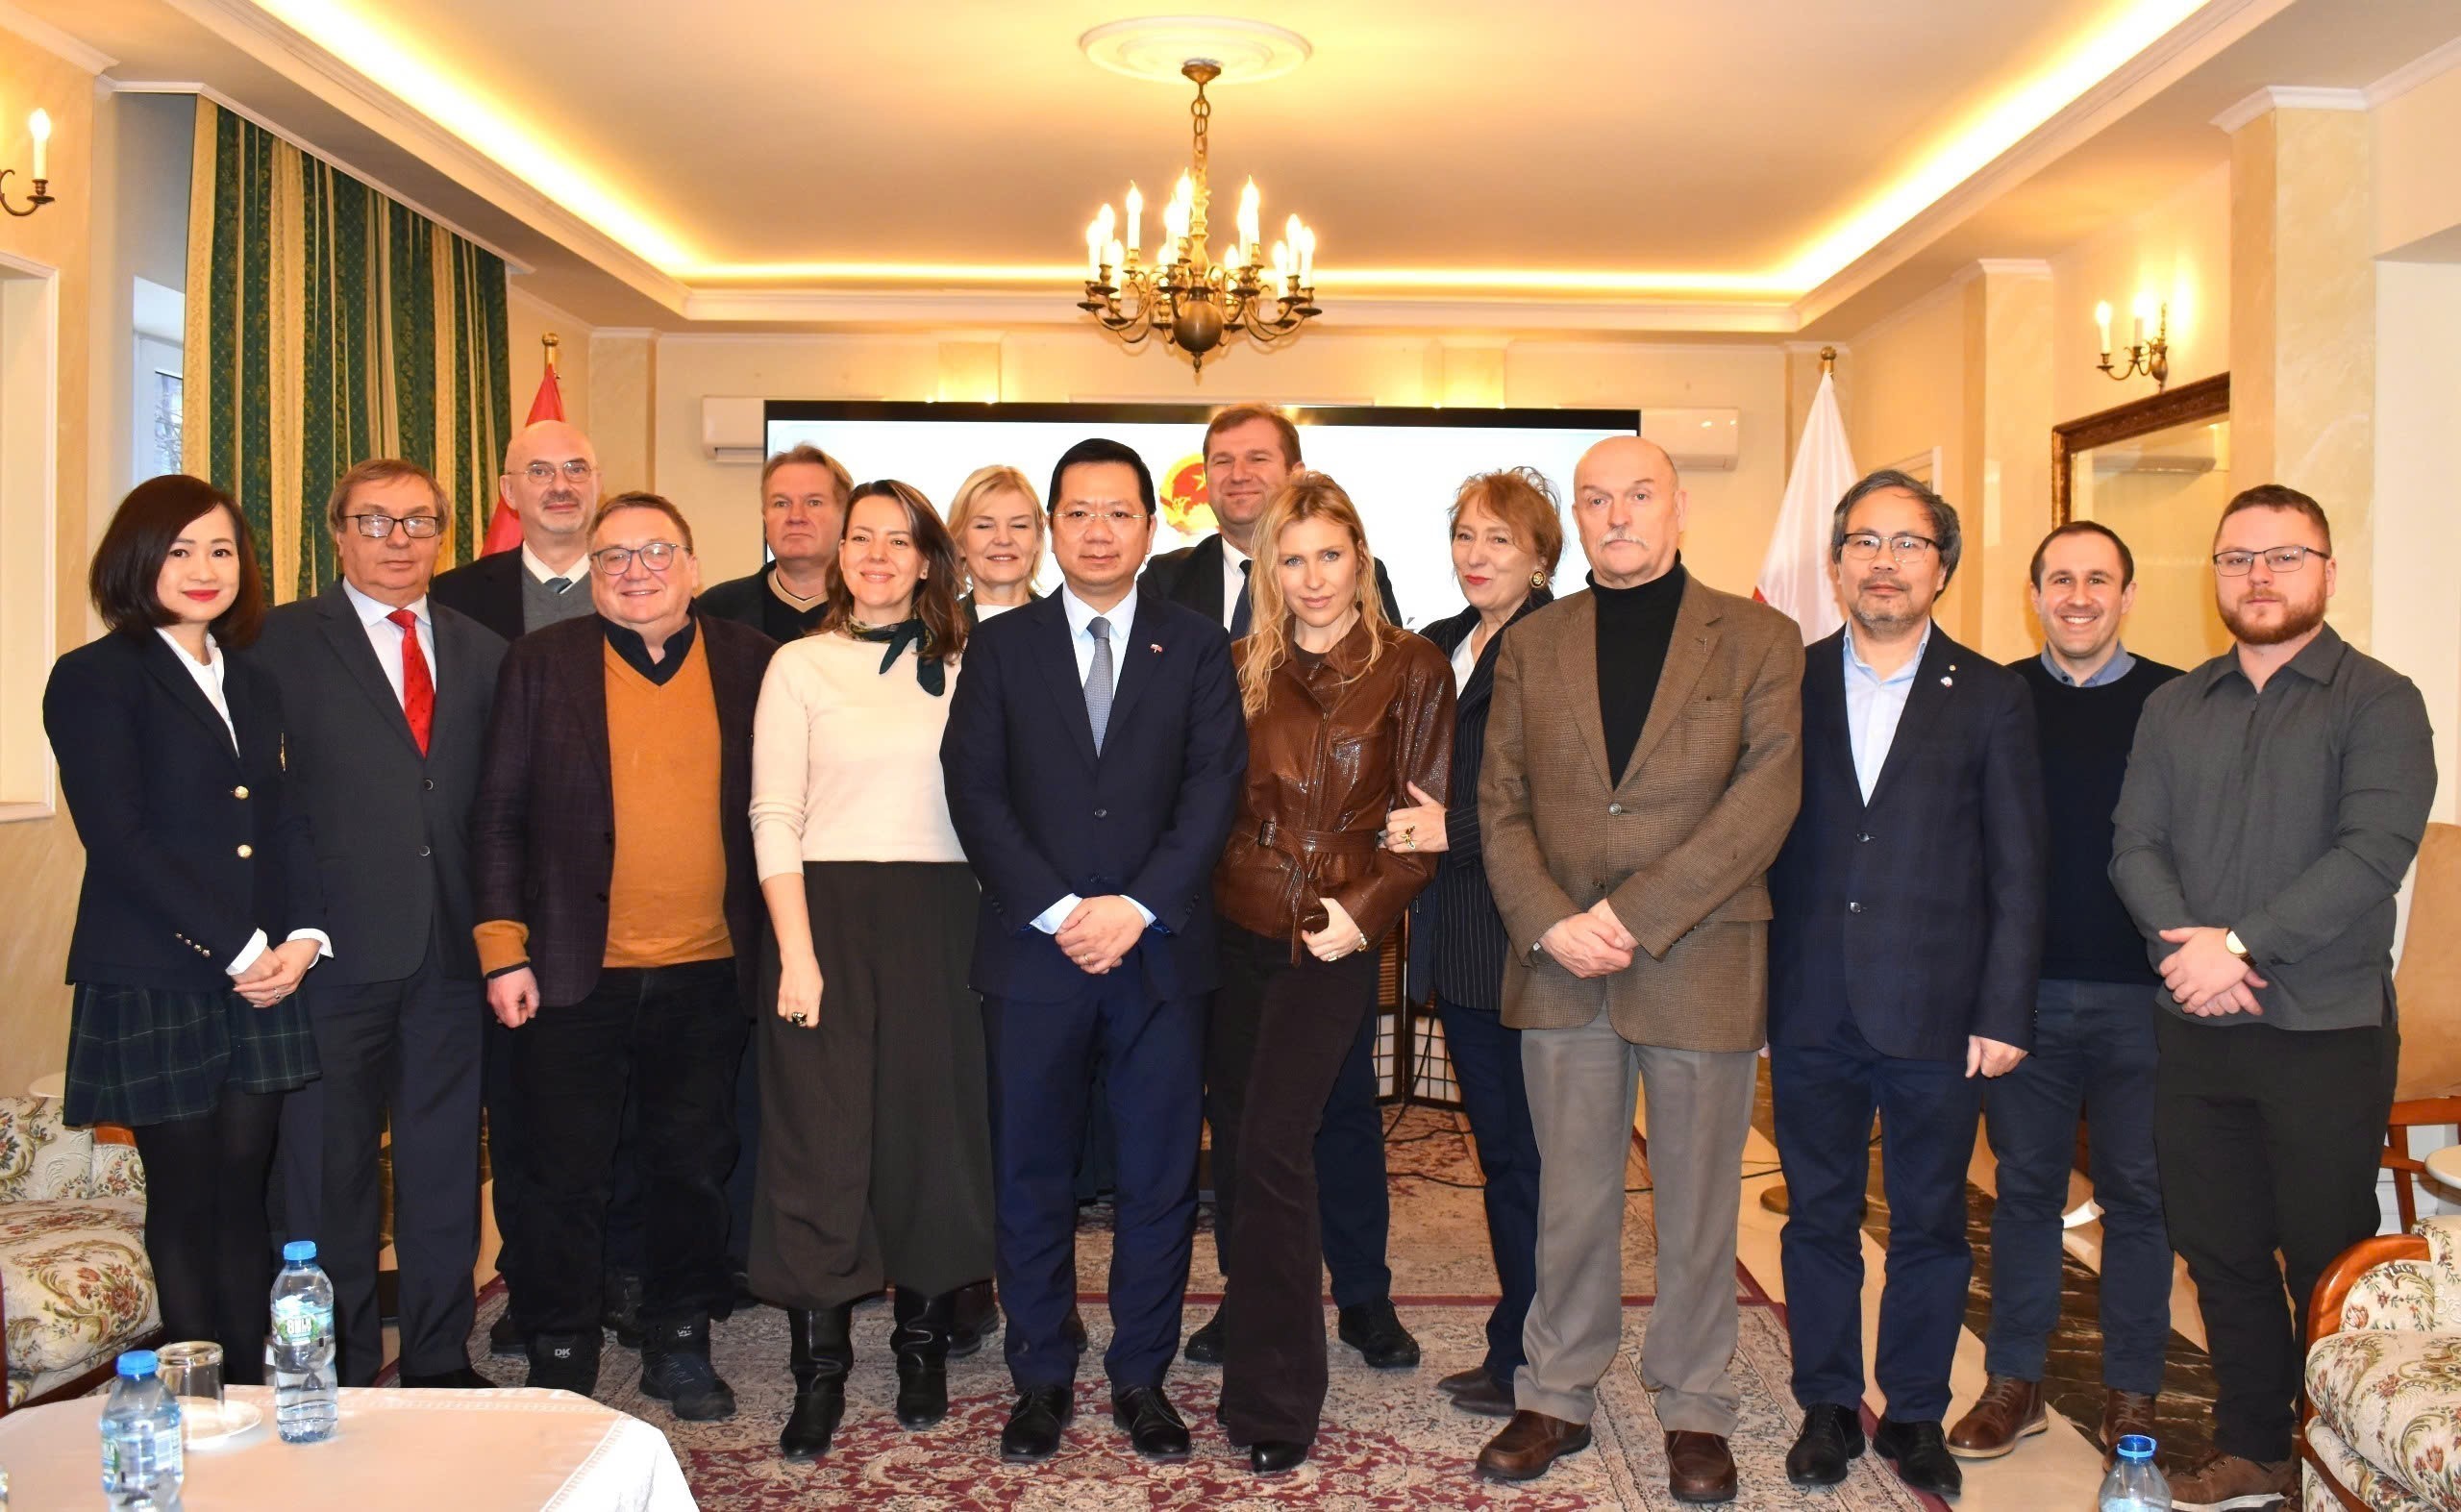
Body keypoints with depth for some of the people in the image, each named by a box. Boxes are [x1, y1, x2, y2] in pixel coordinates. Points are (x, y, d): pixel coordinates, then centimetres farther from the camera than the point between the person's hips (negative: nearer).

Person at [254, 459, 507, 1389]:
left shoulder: (481, 651, 12)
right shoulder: (284, 641, -1)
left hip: (449, 952, 4)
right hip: (339, 951, -3)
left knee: (445, 1166, 12)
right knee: (330, 1168, 7)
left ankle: (441, 1362, 25)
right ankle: (340, 1375, 21)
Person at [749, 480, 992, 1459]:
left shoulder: (960, 669, 9)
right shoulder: (801, 665, 3)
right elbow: (774, 819, -2)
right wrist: (796, 952, -11)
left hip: (941, 919, 2)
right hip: (830, 911, -2)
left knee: (933, 1130, 7)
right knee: (822, 1138, 0)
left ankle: (923, 1348, 24)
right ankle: (820, 1369, 13)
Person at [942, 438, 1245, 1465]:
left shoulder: (1197, 649, 7)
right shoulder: (1000, 648, 7)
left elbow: (1213, 792, -2)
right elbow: (975, 794, -2)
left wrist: (1136, 907, -14)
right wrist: (1059, 912, -12)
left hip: (1161, 952, 0)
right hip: (1031, 953, 0)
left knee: (1160, 1177, 7)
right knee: (1031, 1178, 8)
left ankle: (1141, 1379, 22)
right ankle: (1041, 1378, 22)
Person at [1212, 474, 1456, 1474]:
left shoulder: (1412, 670, 0)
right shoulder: (1243, 669, 10)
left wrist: (1363, 907, -11)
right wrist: (1198, 895, 0)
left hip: (1334, 938, -4)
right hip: (1237, 929, 4)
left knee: (1273, 1140, -13)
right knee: (1243, 1138, 10)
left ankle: (1273, 1399, -3)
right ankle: (1258, 1317, 32)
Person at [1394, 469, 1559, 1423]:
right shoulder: (1436, 649, 14)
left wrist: (1456, 831, -17)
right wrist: (1410, 829, 5)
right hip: (1458, 942, 8)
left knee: (1528, 1156, 1)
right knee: (1498, 1149, 15)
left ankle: (1524, 1363, 14)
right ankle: (1521, 1348, 26)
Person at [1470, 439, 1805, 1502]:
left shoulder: (1760, 640, 1)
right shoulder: (1532, 646, 10)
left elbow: (1766, 797, -9)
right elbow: (1500, 805, 7)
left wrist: (1633, 916, -15)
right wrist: (1549, 924, -10)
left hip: (1702, 964, -2)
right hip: (1559, 968, 2)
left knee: (1697, 1205, 9)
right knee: (1570, 1201, 11)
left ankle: (1693, 1410, 26)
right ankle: (1557, 1396, 26)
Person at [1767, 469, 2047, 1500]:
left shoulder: (1990, 699, 3)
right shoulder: (1786, 686, 5)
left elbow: (2018, 872, 1)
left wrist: (2004, 1013, -5)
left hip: (1936, 1016, -1)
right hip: (1810, 1014, 1)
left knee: (1930, 1223, 10)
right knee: (1818, 1217, 11)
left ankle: (1915, 1415, 26)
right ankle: (1827, 1406, 26)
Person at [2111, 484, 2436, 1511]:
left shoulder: (2377, 701, -3)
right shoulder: (2174, 707, 11)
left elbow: (2374, 851, -15)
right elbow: (2134, 844, 4)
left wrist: (2242, 945, -19)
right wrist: (2185, 943, -13)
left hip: (2326, 1031, -4)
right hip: (2195, 1029, 4)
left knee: (2327, 1264, 5)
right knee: (2220, 1254, 12)